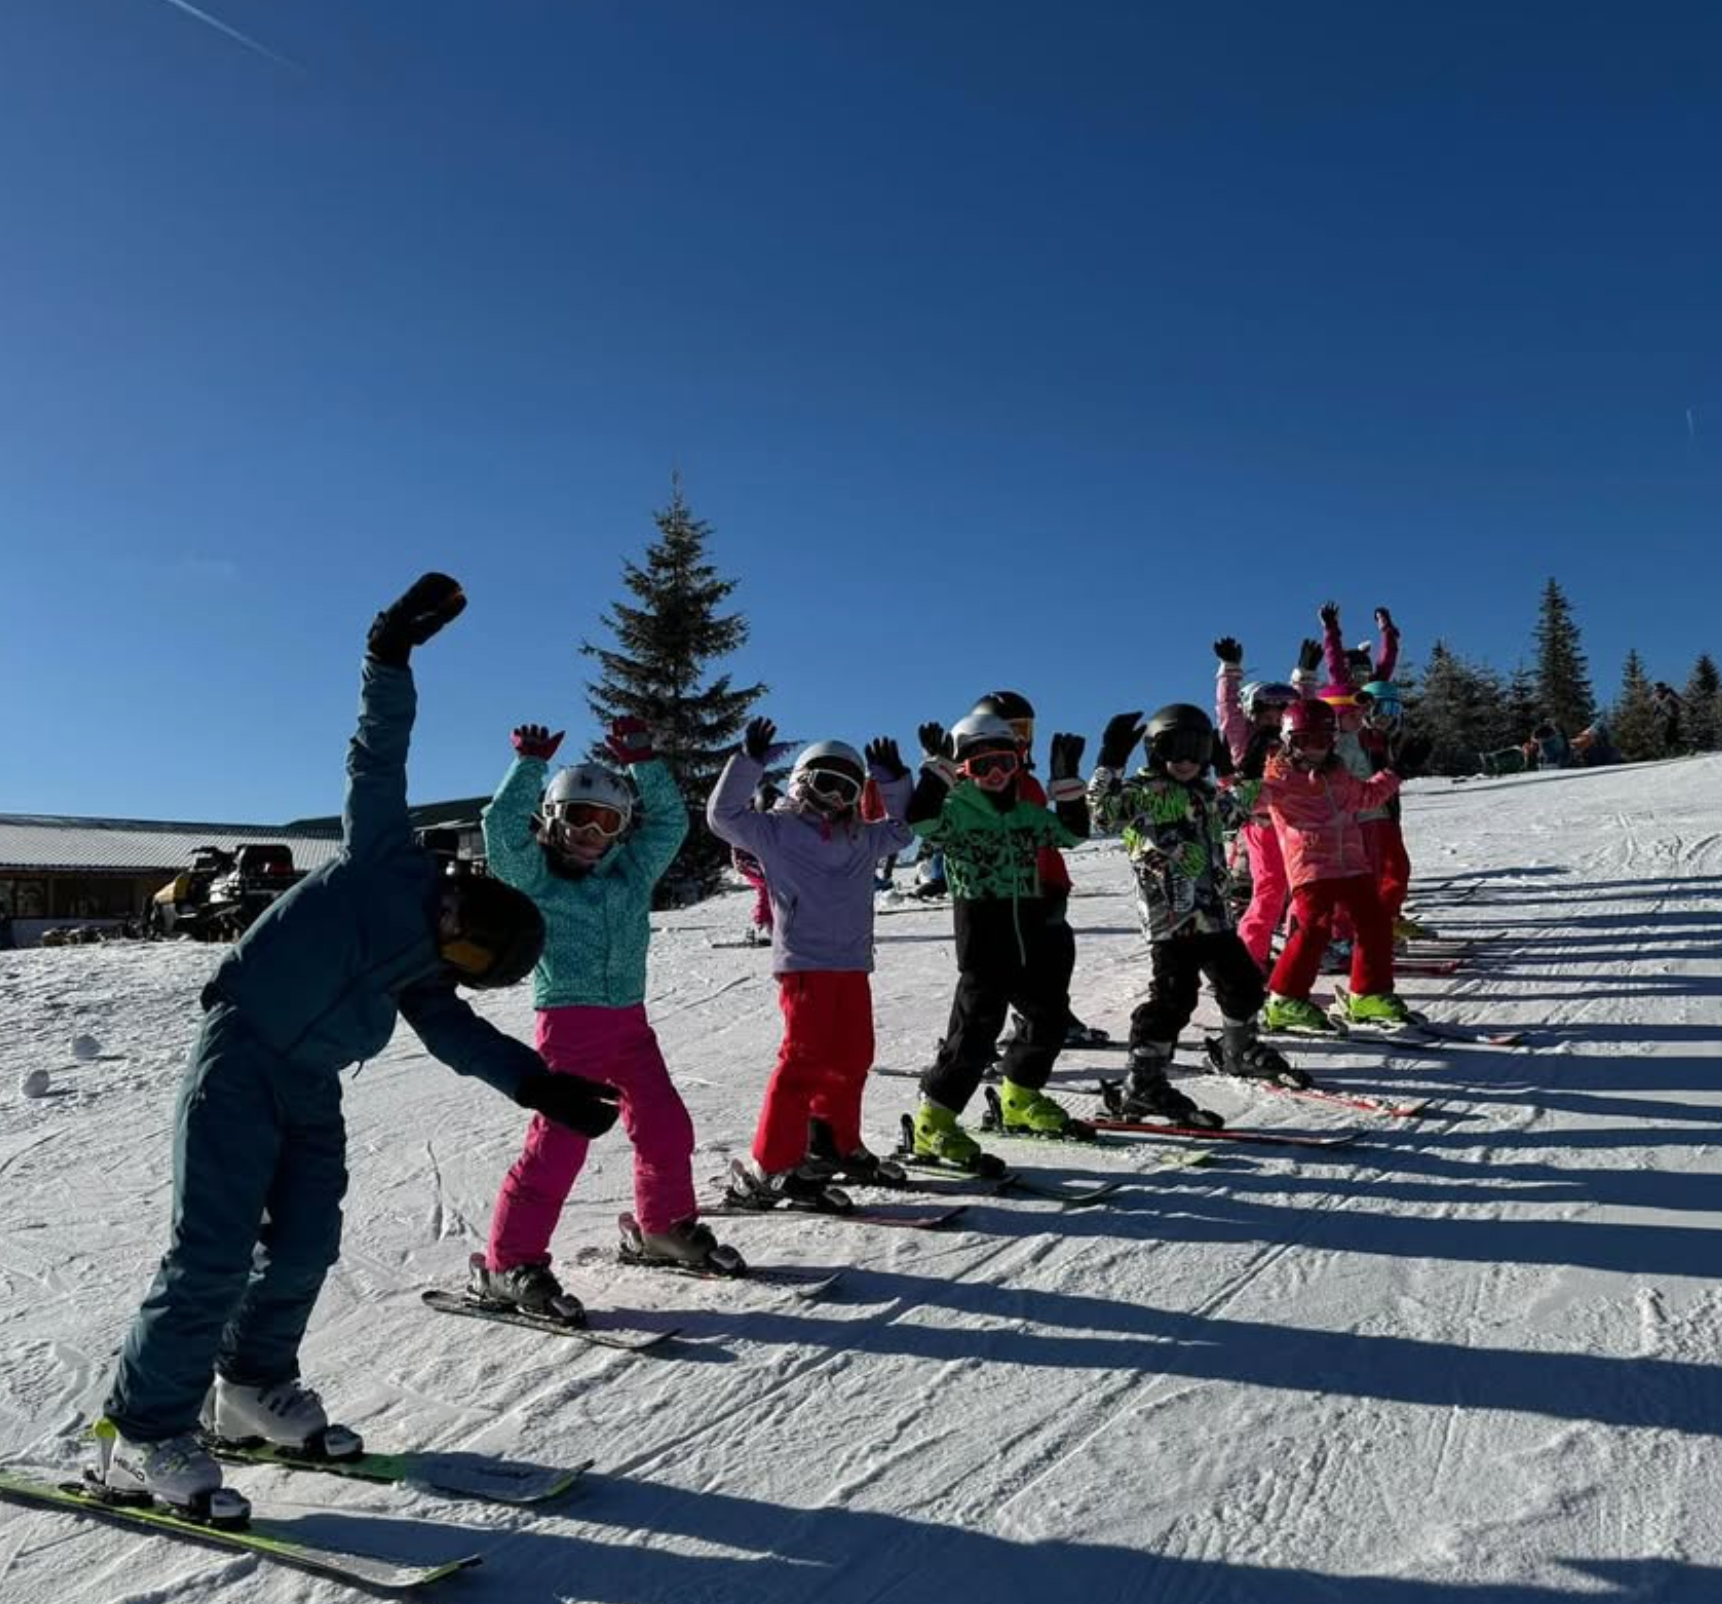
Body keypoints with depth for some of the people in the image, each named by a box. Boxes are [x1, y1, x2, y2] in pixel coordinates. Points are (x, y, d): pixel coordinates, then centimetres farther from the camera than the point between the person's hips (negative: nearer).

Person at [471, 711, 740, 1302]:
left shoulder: (631, 873, 14)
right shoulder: (534, 879, 1)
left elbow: (670, 821, 13)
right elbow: (502, 824, -13)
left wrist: (643, 761, 6)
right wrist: (531, 763, -10)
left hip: (630, 1020, 6)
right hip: (569, 1022, -6)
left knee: (667, 1128, 9)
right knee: (560, 1140, -11)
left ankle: (664, 1226, 31)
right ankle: (507, 1264, -1)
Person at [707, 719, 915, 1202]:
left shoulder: (861, 839, 18)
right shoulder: (776, 831, 0)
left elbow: (901, 829, 33)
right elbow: (723, 815, -10)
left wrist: (893, 781, 20)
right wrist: (749, 759, -15)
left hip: (853, 964, 7)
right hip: (803, 963, -7)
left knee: (852, 1058, 13)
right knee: (804, 1060, -12)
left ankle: (836, 1147, 31)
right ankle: (768, 1167, -6)